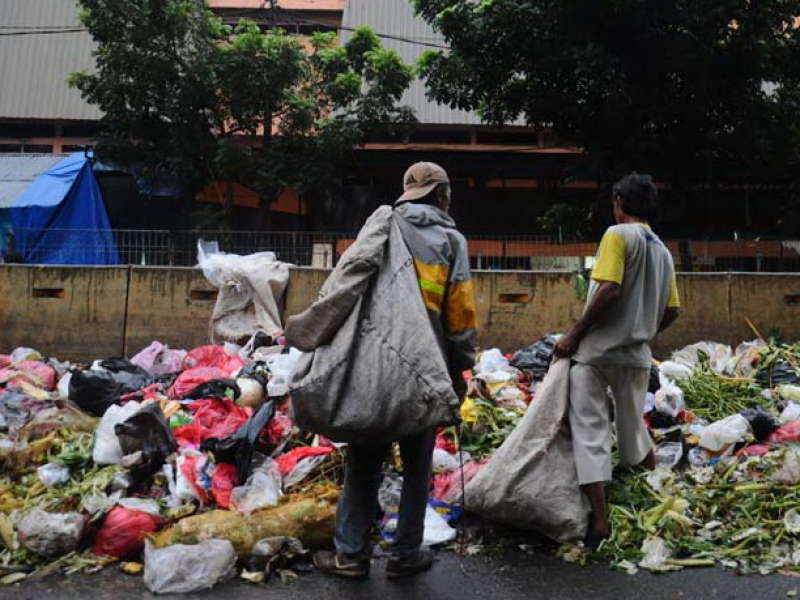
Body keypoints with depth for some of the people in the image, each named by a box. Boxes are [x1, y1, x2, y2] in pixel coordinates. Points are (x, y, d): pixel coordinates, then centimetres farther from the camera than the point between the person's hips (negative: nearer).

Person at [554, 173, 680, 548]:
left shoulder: (618, 234, -6)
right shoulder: (663, 250, 15)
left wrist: (574, 334, -13)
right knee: (633, 429, 22)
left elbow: (609, 290, -19)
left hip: (598, 351, -7)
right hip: (637, 357, 7)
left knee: (590, 432, -4)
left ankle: (599, 519, -8)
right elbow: (671, 311, 15)